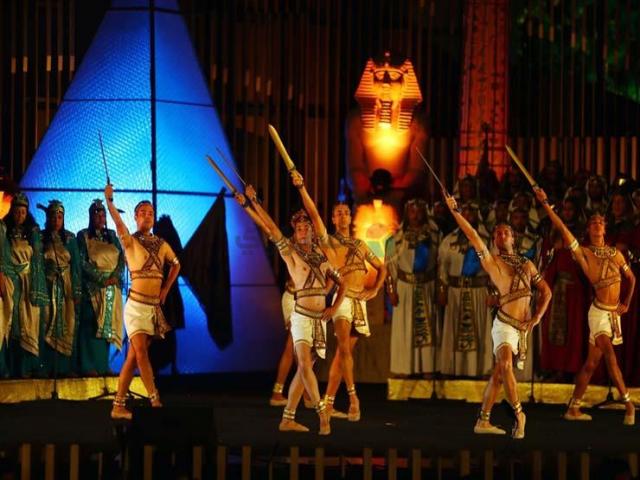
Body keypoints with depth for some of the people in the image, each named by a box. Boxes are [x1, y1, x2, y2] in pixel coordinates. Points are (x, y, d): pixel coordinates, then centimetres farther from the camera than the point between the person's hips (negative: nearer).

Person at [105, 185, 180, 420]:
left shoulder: (161, 244, 12)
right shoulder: (130, 241, -3)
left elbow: (176, 265, 28)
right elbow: (118, 223, -22)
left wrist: (165, 289, 18)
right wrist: (109, 201, -36)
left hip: (154, 306, 5)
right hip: (136, 304, -5)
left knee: (133, 356, 7)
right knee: (141, 351, -17)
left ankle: (118, 406, 10)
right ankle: (155, 401, -17)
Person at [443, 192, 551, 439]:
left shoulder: (526, 264, 17)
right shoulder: (491, 261, 3)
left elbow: (545, 291, 19)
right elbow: (472, 235, -8)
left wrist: (537, 316, 3)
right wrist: (454, 210, -17)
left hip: (522, 327, 4)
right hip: (504, 324, -4)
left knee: (499, 374, 5)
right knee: (505, 365, -24)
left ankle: (483, 421, 9)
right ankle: (519, 414, -12)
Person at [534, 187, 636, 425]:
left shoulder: (615, 253, 11)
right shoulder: (584, 253, -3)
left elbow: (631, 278, 22)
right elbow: (562, 228, -11)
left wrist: (627, 303, 10)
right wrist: (546, 204, -16)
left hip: (614, 314, 5)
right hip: (599, 312, -5)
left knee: (592, 362, 7)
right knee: (610, 356, -19)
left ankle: (573, 409, 12)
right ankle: (628, 403, -16)